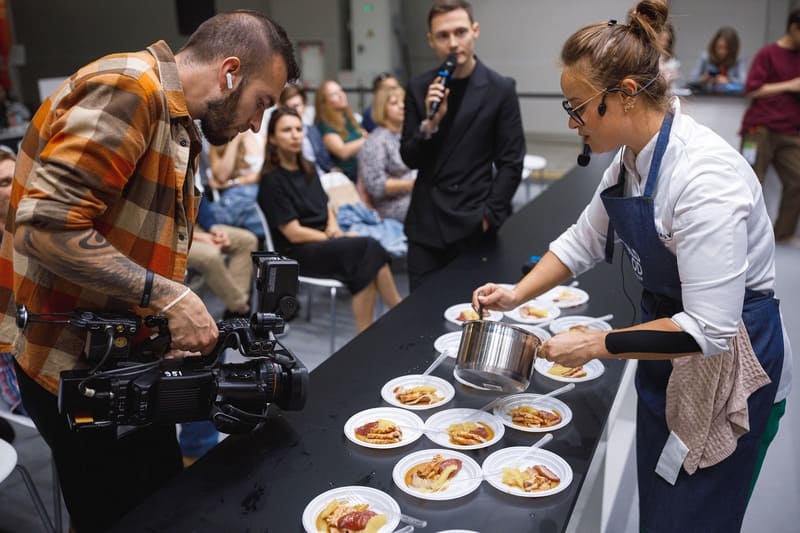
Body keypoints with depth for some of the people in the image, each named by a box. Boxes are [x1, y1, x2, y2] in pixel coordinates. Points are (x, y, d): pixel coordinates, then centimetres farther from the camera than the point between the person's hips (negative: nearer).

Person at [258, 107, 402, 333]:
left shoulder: (308, 170, 14)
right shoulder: (272, 181, -8)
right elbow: (294, 233, -12)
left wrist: (333, 228, -2)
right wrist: (335, 238, -11)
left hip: (324, 242, 7)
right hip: (297, 254, -6)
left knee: (366, 264, -26)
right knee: (369, 247, -27)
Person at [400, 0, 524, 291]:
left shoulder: (500, 89, -4)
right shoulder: (419, 88, 3)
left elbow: (511, 164, -3)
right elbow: (410, 159, 3)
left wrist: (489, 216, -8)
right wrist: (430, 122, -14)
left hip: (474, 224, -2)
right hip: (426, 223, 3)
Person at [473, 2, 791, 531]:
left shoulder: (703, 177, -30)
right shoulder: (631, 158, -3)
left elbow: (709, 330, -30)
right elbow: (584, 240, 10)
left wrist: (597, 344, -23)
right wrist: (516, 295, 0)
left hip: (728, 363, -8)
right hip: (669, 354, 8)